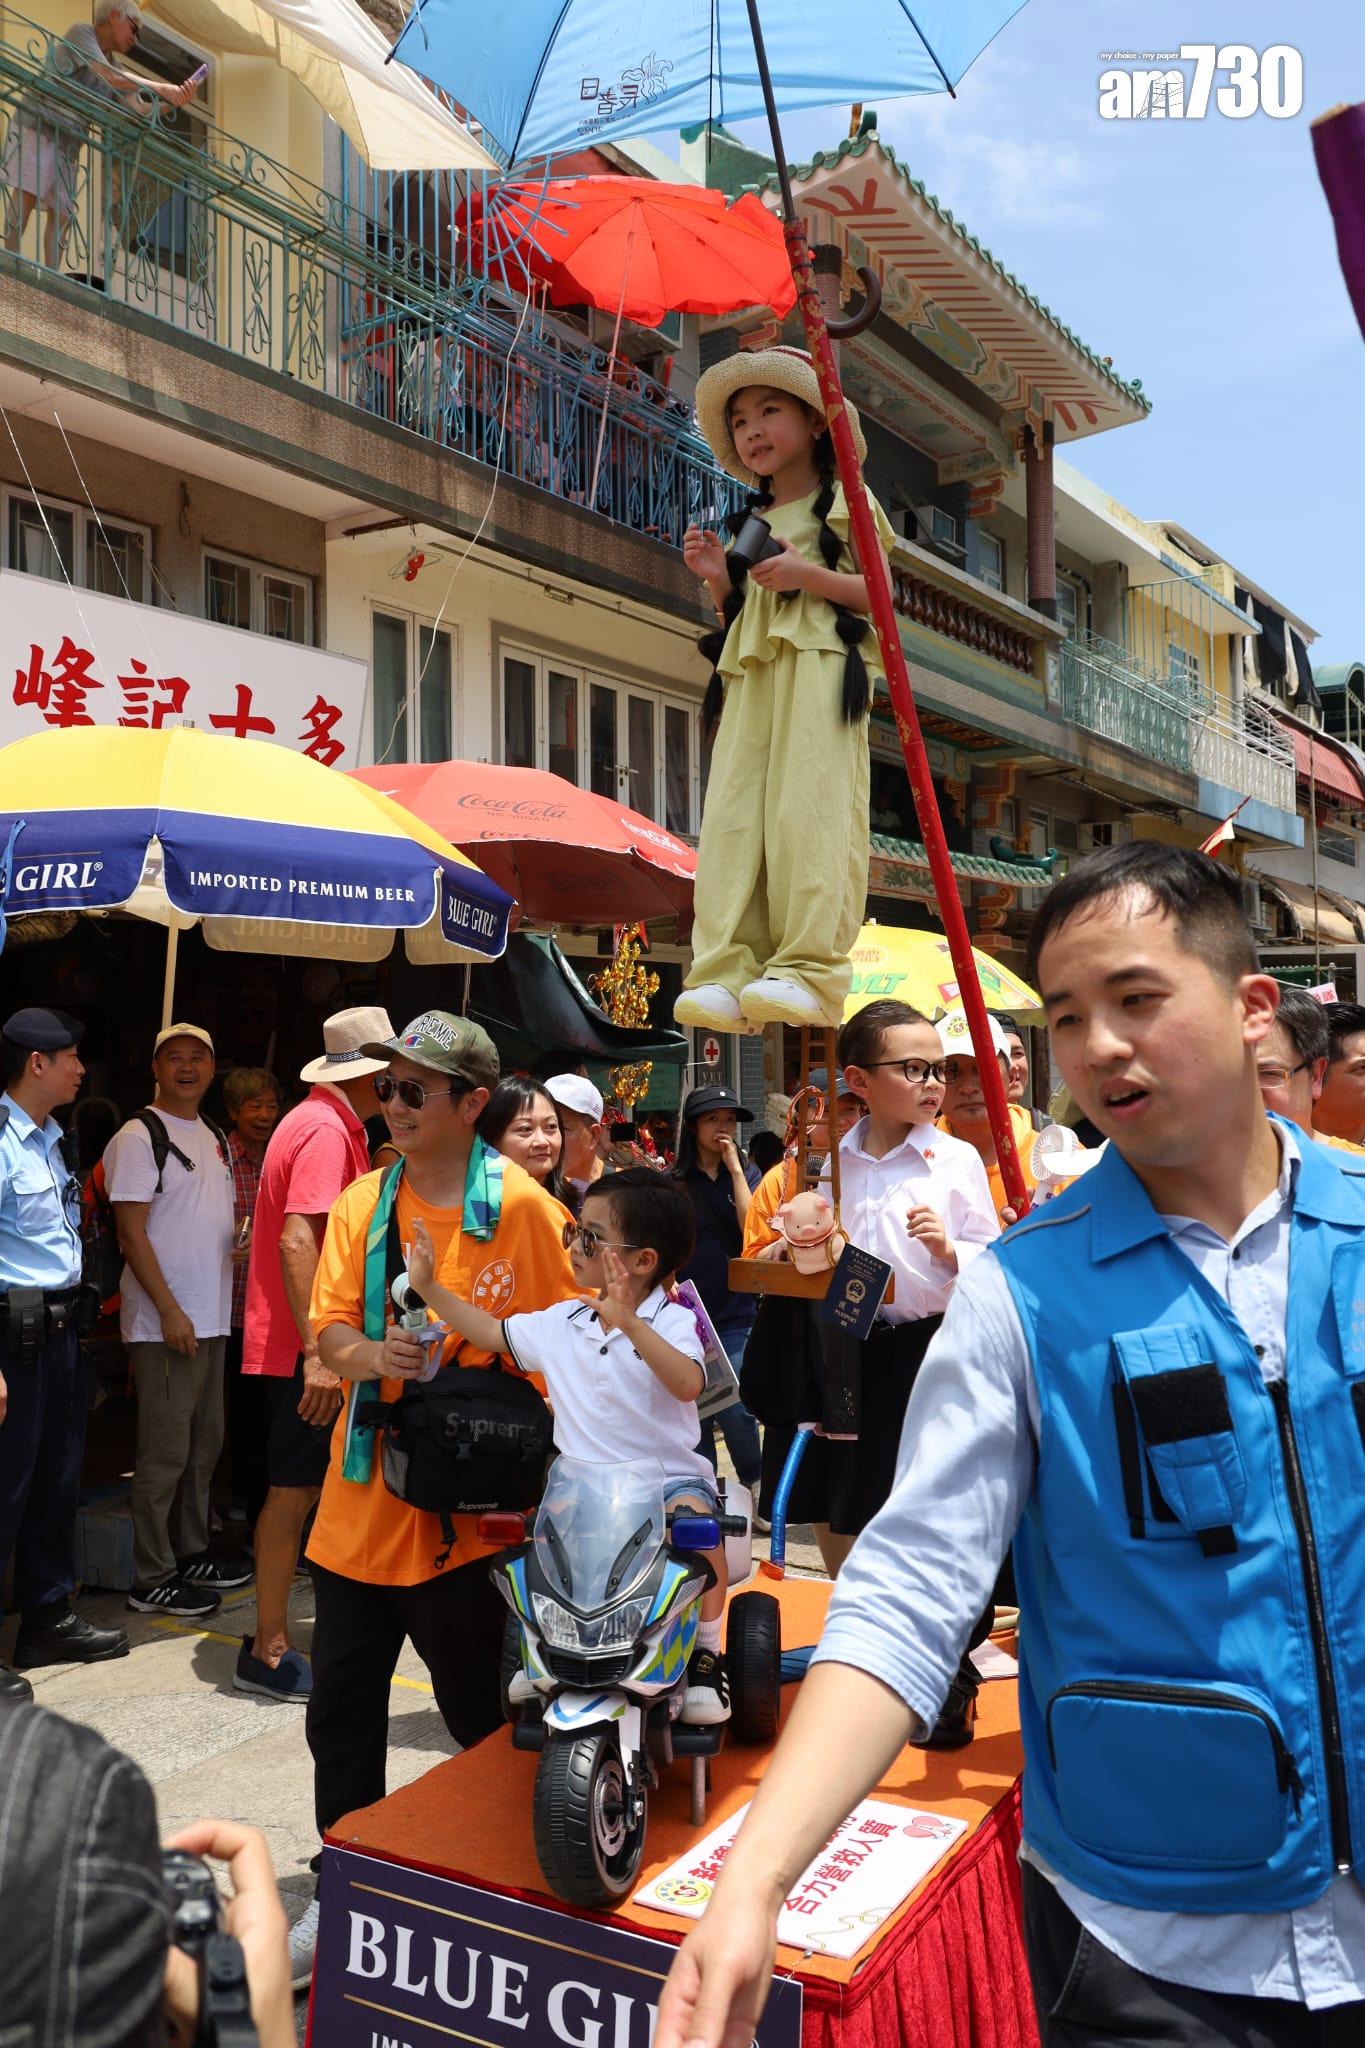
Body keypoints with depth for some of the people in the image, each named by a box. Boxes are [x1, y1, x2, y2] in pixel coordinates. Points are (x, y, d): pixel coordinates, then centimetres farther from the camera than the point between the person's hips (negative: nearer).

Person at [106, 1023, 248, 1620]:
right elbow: (132, 1231, -15)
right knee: (165, 1453, -3)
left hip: (212, 1319, 8)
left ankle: (191, 1554, 28)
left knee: (204, 1443, 16)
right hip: (164, 1323, -8)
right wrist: (170, 1311, -19)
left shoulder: (214, 1138, 14)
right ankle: (151, 1581, 7)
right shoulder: (140, 1136, -10)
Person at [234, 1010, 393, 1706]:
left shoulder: (323, 1122, 14)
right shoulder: (328, 1131, -18)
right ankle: (268, 1654, 6)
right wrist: (318, 1352, -29)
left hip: (307, 1340, 10)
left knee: (299, 1485, 16)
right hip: (301, 1344, -10)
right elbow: (297, 1241, -27)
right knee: (296, 1488, -3)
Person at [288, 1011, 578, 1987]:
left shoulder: (522, 1206, -10)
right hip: (361, 1500, 5)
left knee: (482, 1718, 12)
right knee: (341, 1711, 14)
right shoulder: (363, 1203, 5)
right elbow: (329, 1330, 3)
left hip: (468, 1507, -5)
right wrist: (371, 1354, -19)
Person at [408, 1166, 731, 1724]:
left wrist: (630, 1323, -40)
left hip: (669, 1474, -5)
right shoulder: (561, 1322, 7)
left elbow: (688, 1385, -29)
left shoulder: (671, 1321, -9)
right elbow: (490, 1332, 16)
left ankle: (706, 1651, -7)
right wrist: (427, 1285, 9)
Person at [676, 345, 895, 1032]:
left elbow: (880, 592, 3)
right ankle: (726, 971, -16)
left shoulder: (844, 500, 11)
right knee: (731, 812, -10)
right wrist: (719, 578, 7)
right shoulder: (748, 521, 28)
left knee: (808, 803, -20)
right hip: (750, 669, 6)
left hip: (822, 664, -6)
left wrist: (811, 576, -12)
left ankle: (809, 969, -23)